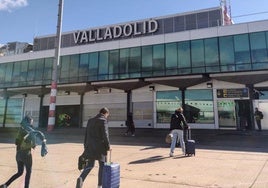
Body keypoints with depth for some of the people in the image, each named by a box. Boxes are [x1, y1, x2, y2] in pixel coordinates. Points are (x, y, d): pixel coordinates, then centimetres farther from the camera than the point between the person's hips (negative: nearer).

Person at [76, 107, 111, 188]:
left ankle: (81, 178, -6)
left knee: (90, 165, 16)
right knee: (102, 165, 10)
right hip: (100, 147, -6)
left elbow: (86, 135, 12)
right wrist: (108, 146, -5)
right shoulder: (103, 121, -11)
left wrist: (85, 146, 18)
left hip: (90, 146, 6)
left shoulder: (90, 120, 10)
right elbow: (105, 135, -16)